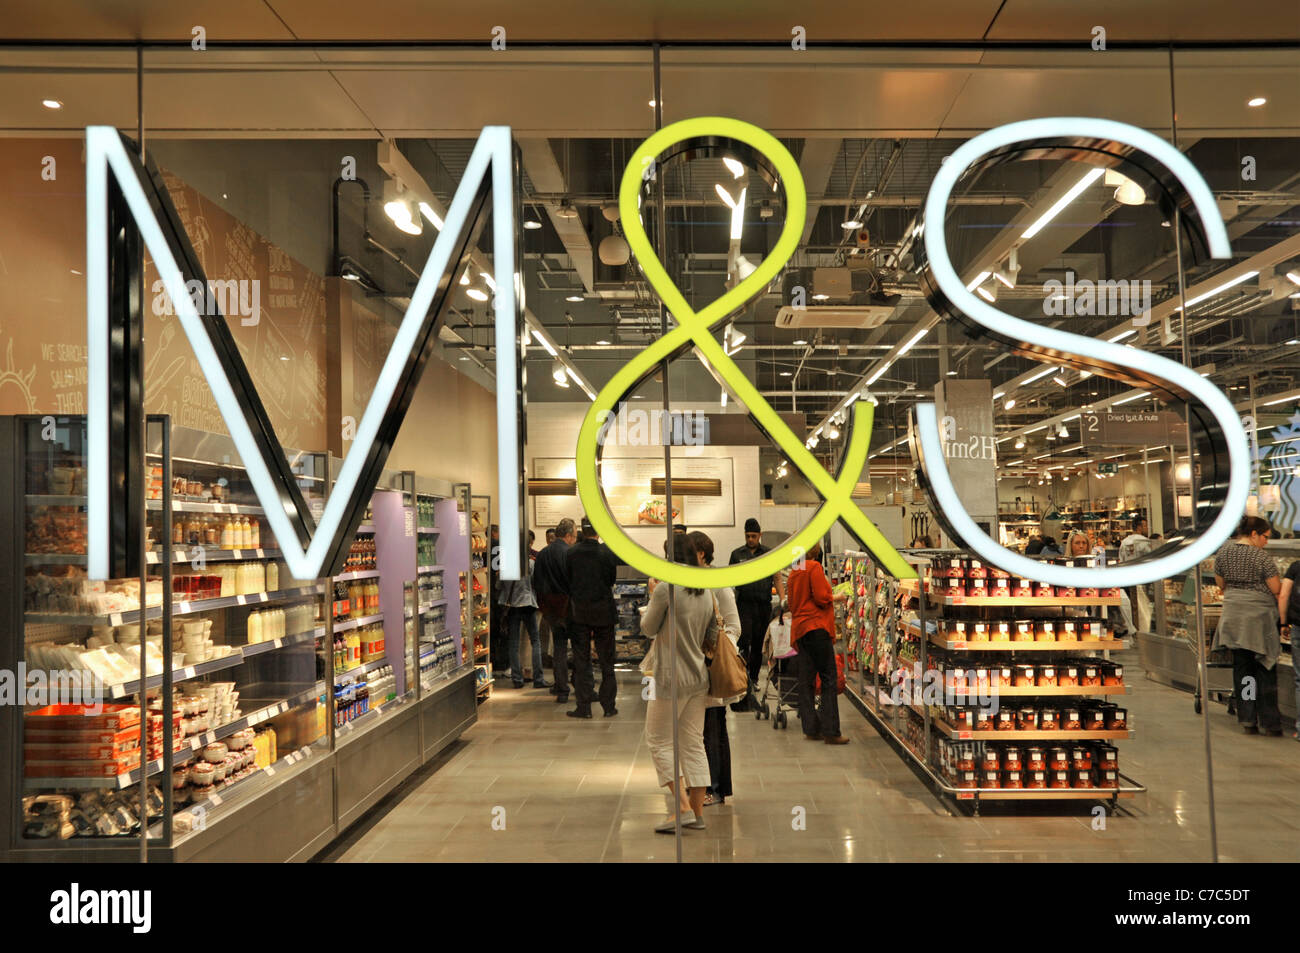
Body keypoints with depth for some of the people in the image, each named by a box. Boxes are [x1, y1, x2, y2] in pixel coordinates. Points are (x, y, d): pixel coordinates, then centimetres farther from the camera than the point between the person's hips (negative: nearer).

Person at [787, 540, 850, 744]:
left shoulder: (794, 571, 15)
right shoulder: (814, 567, -9)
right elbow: (821, 597, -14)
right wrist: (837, 598, 4)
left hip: (800, 628, 8)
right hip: (817, 627, -8)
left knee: (806, 680, 8)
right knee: (829, 679, -5)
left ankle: (811, 728, 11)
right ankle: (831, 732, -7)